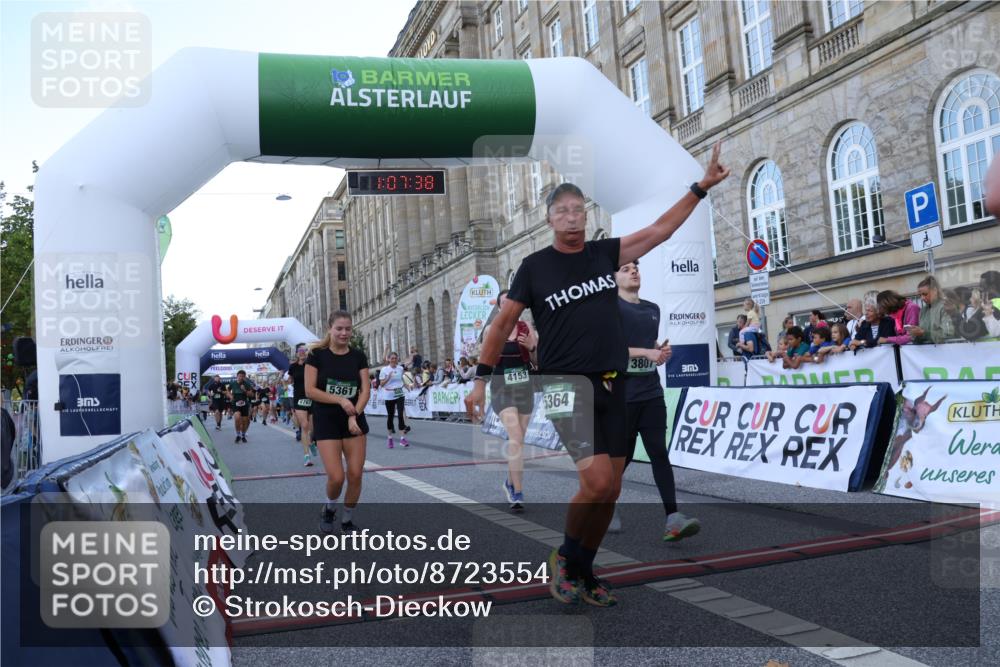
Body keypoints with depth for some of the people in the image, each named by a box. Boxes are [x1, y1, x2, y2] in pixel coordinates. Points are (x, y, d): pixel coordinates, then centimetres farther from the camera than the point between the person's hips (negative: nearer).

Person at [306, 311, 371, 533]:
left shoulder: (358, 357, 3)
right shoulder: (317, 355, -5)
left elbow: (365, 390, -2)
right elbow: (310, 390, -9)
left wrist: (354, 416, -15)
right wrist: (340, 400, -17)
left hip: (354, 421, 3)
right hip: (326, 423, -3)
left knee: (355, 475, 0)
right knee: (336, 477, -10)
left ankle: (347, 519, 22)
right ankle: (329, 508, 22)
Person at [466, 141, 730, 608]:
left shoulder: (605, 252, 8)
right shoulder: (535, 266, -1)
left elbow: (661, 229, 11)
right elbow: (503, 324, 2)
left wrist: (703, 185, 7)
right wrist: (481, 381, -1)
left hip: (612, 382, 5)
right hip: (566, 382, -5)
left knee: (610, 490, 8)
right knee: (597, 481, -19)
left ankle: (583, 573, 26)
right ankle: (564, 560, 7)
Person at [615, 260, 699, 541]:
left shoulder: (653, 309, 16)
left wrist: (662, 351, 6)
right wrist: (646, 352, -18)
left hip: (652, 394, 5)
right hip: (621, 396, -5)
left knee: (660, 453, -6)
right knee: (621, 456, 6)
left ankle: (672, 518, -12)